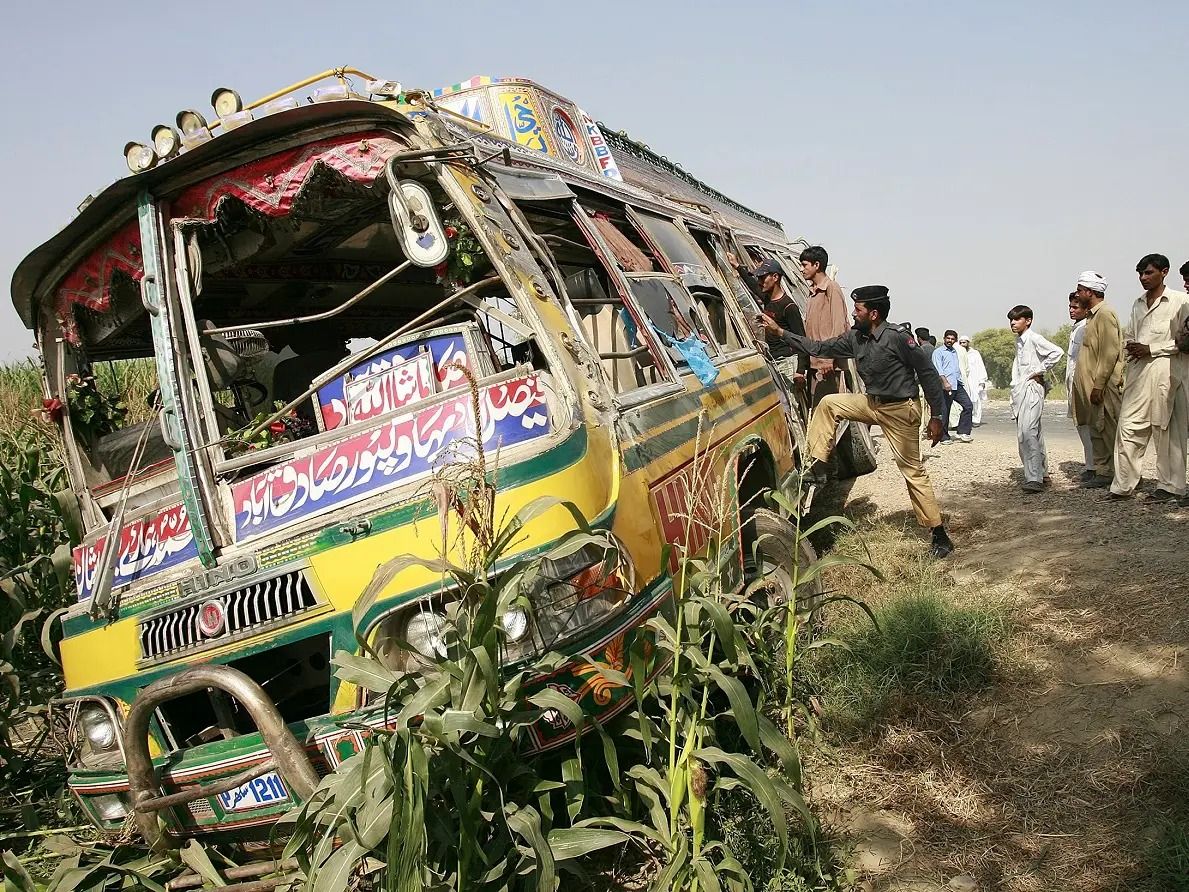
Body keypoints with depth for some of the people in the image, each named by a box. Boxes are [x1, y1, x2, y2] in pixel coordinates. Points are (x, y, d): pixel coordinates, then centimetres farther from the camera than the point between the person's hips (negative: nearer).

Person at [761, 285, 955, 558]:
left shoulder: (896, 338, -22)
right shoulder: (855, 338, 0)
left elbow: (928, 374, -17)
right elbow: (820, 348, 8)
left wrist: (936, 416, -17)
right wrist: (780, 332, 4)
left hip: (899, 410, -7)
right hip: (872, 402, 8)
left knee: (913, 471, -4)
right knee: (828, 403, 2)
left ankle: (940, 536, 5)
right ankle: (816, 469, 6)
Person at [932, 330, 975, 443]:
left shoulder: (955, 352, 23)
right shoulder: (938, 352, 0)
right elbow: (938, 369, -12)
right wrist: (945, 382, -23)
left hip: (957, 384, 7)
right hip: (946, 386, -7)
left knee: (968, 405, -5)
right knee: (945, 412, -3)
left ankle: (961, 432, 0)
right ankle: (944, 437, 5)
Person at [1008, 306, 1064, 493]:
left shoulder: (1033, 338, -9)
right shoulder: (1018, 341, 18)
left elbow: (1057, 352, -21)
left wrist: (1040, 371, -14)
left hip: (1032, 388, -10)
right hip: (1019, 391, 10)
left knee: (1028, 432, -20)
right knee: (1024, 434, 12)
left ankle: (1034, 479, -24)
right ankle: (1041, 472, 23)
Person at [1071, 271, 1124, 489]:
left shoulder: (1105, 314, -12)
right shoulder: (1093, 315, 18)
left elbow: (1110, 353, -19)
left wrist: (1098, 385, -21)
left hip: (1104, 387, -10)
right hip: (1092, 387, 10)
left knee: (1108, 431, -5)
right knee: (1096, 431, 10)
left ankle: (1111, 474, -1)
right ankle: (1102, 472, 15)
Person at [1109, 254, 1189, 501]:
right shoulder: (1138, 303, 19)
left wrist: (1150, 349, -12)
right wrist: (1130, 347, 2)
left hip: (1163, 368, -6)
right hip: (1137, 370, 6)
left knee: (1165, 428, -2)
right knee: (1129, 427, 0)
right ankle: (1123, 485, 2)